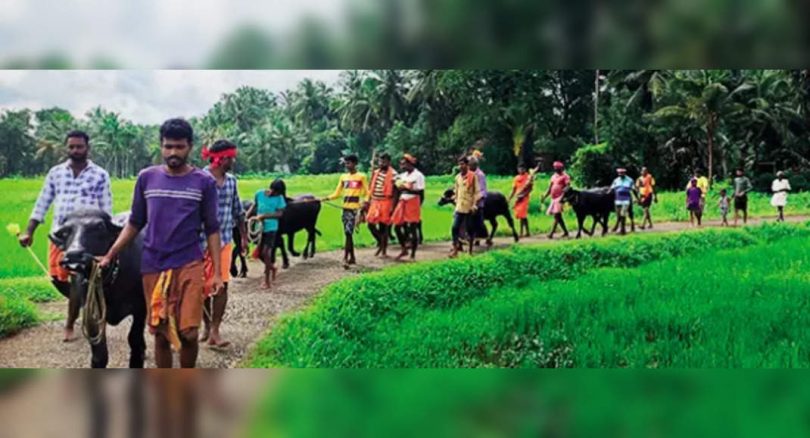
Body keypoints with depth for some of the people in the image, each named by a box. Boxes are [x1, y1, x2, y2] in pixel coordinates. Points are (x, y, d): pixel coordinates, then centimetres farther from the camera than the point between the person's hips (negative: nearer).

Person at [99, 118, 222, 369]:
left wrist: (217, 272, -3)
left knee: (188, 332, -5)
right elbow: (134, 224, 11)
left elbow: (212, 230, 1)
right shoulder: (147, 178, 4)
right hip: (153, 267, 2)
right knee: (160, 333, 9)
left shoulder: (204, 182, -1)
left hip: (189, 266, -2)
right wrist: (109, 256, 6)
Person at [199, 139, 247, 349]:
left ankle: (215, 331, 1)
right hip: (202, 241, -4)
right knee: (203, 286, 10)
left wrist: (244, 236, 20)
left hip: (225, 240, 4)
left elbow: (238, 211, 17)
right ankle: (207, 326, 27)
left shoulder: (231, 181, 7)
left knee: (222, 284, -4)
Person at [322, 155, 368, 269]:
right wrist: (327, 198, -2)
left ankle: (345, 258, -14)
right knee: (347, 233, 9)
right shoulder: (343, 177, 12)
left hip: (355, 207, -6)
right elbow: (337, 193, 13)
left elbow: (367, 192, 1)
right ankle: (352, 257, 18)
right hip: (345, 207, 6)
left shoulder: (361, 177, -2)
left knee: (348, 232, -14)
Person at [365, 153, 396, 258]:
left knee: (383, 227, 1)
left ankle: (384, 251, 12)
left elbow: (395, 192, -10)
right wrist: (369, 200, 12)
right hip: (374, 202, 6)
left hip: (385, 203, -6)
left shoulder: (393, 174, -10)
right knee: (371, 224, 3)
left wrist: (393, 207, -14)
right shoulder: (376, 172, 10)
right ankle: (380, 242, 26)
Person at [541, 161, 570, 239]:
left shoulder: (565, 176, -3)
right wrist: (544, 197, 17)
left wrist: (562, 196, -29)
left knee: (557, 215, -15)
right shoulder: (554, 176, 19)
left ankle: (552, 233, -21)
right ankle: (565, 232, 19)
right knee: (558, 216, 10)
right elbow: (550, 188, 23)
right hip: (554, 198, 9)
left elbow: (568, 187, -13)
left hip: (560, 198, -9)